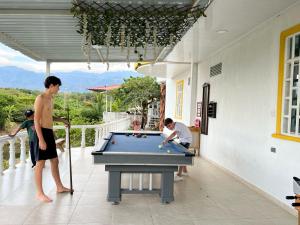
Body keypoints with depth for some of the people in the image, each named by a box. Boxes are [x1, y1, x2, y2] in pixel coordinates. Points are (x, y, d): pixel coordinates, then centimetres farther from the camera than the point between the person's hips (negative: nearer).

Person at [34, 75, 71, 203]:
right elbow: (36, 120, -18)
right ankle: (39, 193, 8)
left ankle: (59, 187, 27)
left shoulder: (50, 99, 14)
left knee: (55, 161, 15)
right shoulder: (40, 98, -14)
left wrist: (61, 120, 12)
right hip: (42, 133, -9)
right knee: (40, 163, -2)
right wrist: (41, 139, -22)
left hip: (50, 133, 9)